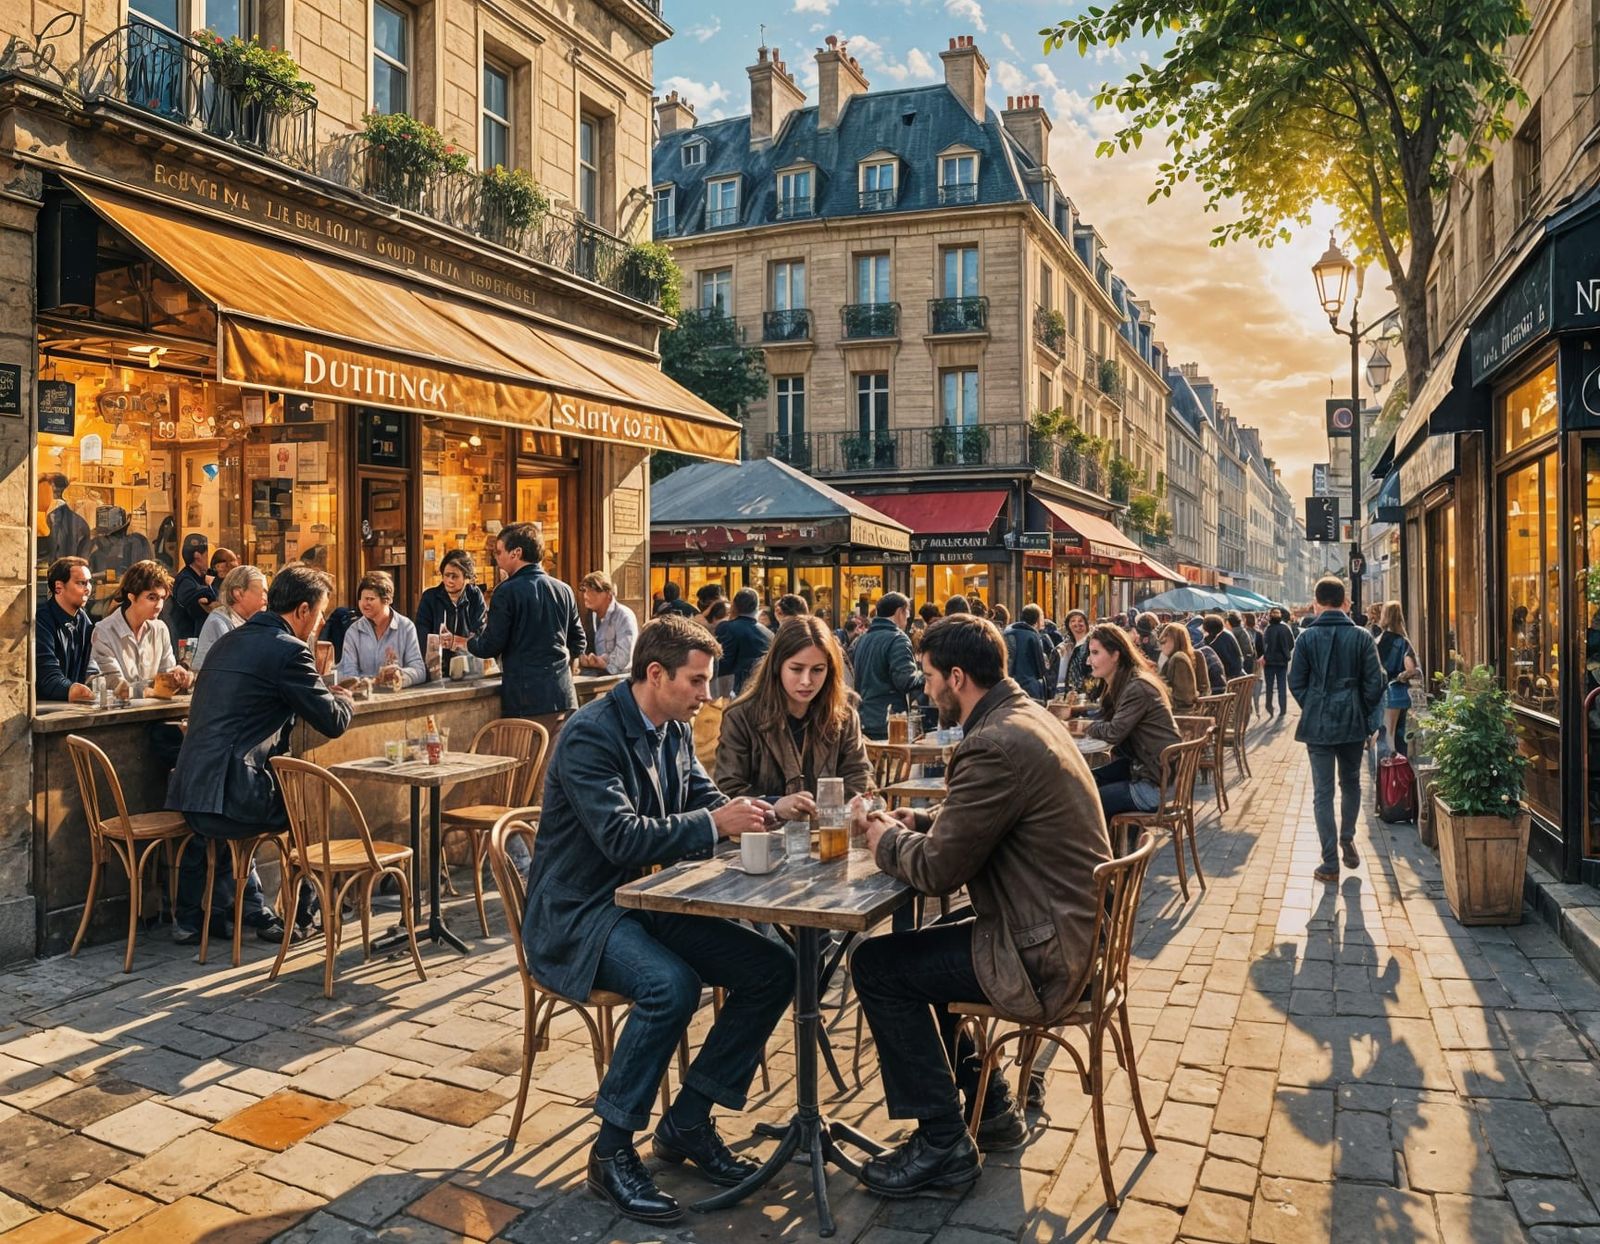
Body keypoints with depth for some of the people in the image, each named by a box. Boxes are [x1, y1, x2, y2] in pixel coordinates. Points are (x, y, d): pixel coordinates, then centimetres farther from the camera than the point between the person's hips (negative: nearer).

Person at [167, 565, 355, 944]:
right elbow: (333, 722, -7)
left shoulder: (228, 641, 16)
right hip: (232, 801, -8)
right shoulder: (289, 650, -10)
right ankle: (303, 912, 30)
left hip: (188, 796, 8)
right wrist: (342, 698, 17)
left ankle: (190, 919, 41)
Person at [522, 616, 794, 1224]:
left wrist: (758, 811, -9)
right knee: (671, 985, -35)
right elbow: (620, 837, -28)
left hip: (648, 901, 8)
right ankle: (612, 1151, -12)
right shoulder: (590, 734, -19)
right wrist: (714, 824, -26)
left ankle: (686, 1122, 7)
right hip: (579, 914, -8)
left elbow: (705, 800, 11)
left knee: (774, 968, -6)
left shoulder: (676, 730, 6)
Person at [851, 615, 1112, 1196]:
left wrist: (886, 838, -3)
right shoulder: (1027, 716, 7)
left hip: (1044, 951, -10)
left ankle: (943, 1143, 7)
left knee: (876, 966, -6)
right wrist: (918, 821, 6)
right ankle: (989, 1108, 29)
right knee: (908, 948, 20)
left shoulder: (996, 746, -25)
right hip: (1069, 924, 10)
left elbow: (936, 870, -22)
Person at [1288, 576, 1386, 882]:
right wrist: (1363, 714, 9)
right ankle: (1347, 840, 30)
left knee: (1323, 792, 3)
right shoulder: (1361, 637, -3)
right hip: (1353, 724, 1)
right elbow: (1375, 683, -4)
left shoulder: (1307, 637, -5)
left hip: (1318, 724, -1)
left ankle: (1330, 863, 3)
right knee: (1351, 783, 23)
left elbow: (1296, 682, -3)